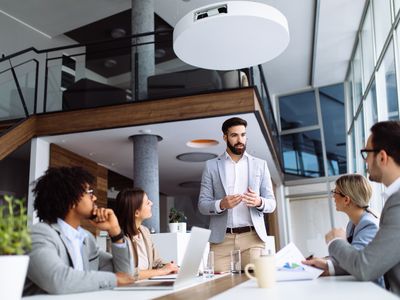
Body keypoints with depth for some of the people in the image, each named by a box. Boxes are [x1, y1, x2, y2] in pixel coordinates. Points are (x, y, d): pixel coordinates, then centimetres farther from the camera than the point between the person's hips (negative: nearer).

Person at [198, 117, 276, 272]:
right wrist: (221, 204, -16)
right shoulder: (211, 166, 9)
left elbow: (271, 203, 10)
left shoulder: (260, 165, 12)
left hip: (253, 236, 1)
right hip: (221, 239, 0)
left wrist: (259, 202, -13)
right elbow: (202, 205, 5)